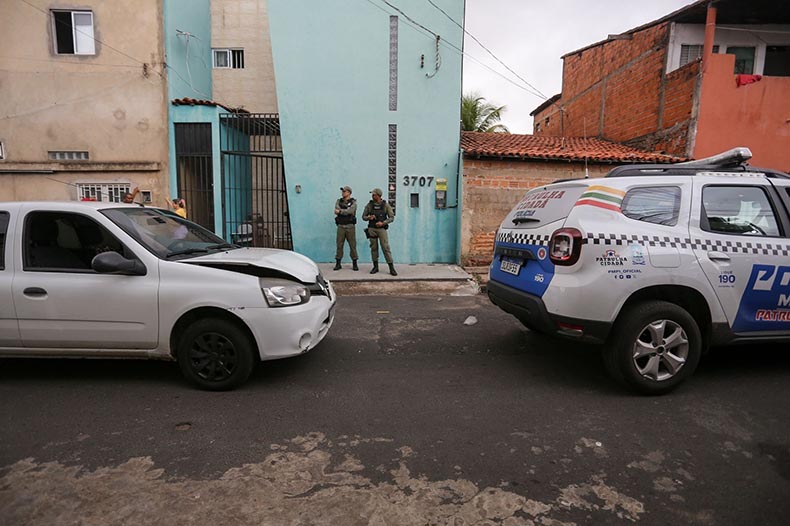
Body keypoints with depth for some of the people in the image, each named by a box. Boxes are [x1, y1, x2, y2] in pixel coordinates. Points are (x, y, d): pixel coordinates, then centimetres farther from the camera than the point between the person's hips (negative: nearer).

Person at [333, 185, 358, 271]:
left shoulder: (353, 202, 1)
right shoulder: (338, 201, 11)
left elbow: (350, 211, -17)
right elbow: (336, 211, -6)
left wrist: (340, 211, -9)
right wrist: (346, 211, -13)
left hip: (350, 226, -2)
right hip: (340, 226, 2)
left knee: (352, 245, 1)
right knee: (339, 245, 3)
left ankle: (354, 264, 9)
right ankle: (338, 263, 10)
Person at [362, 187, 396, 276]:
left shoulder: (386, 205, -3)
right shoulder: (369, 205, 2)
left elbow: (391, 218, -3)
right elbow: (363, 216, 8)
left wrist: (382, 223, -17)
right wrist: (369, 217, -15)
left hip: (382, 229, -2)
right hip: (372, 229, 2)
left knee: (386, 248, -7)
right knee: (374, 248, 6)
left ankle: (391, 268, -4)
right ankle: (375, 267, 16)